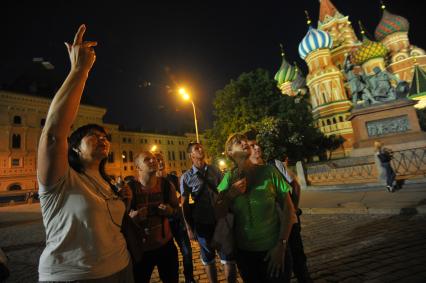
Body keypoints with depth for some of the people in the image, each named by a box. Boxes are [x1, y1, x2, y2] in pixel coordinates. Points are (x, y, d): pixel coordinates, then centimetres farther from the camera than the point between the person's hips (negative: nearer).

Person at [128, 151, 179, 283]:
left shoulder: (166, 185, -7)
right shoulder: (129, 188, -17)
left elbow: (176, 207, 8)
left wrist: (169, 210, -13)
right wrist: (131, 217, -27)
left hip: (165, 244, 3)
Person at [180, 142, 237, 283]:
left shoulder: (215, 170, 1)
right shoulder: (186, 177, -5)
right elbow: (184, 203, -1)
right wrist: (189, 228, -2)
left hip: (221, 220, 1)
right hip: (202, 223, 0)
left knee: (229, 259, 5)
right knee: (208, 260, 17)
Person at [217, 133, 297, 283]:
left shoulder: (268, 171, -10)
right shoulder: (229, 177, -5)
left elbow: (287, 208, -6)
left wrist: (281, 245, -9)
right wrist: (230, 194, -16)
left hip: (273, 249, -2)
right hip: (244, 252, 2)